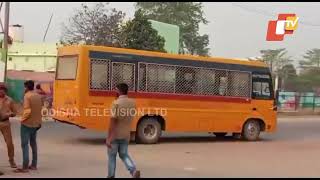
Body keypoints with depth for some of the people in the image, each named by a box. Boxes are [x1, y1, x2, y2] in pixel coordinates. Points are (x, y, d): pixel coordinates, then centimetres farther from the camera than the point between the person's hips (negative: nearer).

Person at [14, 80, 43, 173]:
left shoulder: (27, 96, -15)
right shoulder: (39, 96, 6)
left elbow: (27, 111, -22)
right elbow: (41, 109, 8)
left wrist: (22, 119, -7)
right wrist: (39, 121, 14)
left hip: (27, 123, -8)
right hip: (36, 123, 8)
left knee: (25, 145, -4)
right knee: (33, 143, 17)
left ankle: (25, 167, -5)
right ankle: (34, 165, 21)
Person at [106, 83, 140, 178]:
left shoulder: (116, 103, -17)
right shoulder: (132, 103, 1)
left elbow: (113, 121, -21)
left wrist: (109, 137, -19)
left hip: (115, 135, -5)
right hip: (126, 135, 5)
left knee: (112, 156, 12)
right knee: (124, 155, 16)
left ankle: (111, 176, 21)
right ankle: (134, 171, -5)